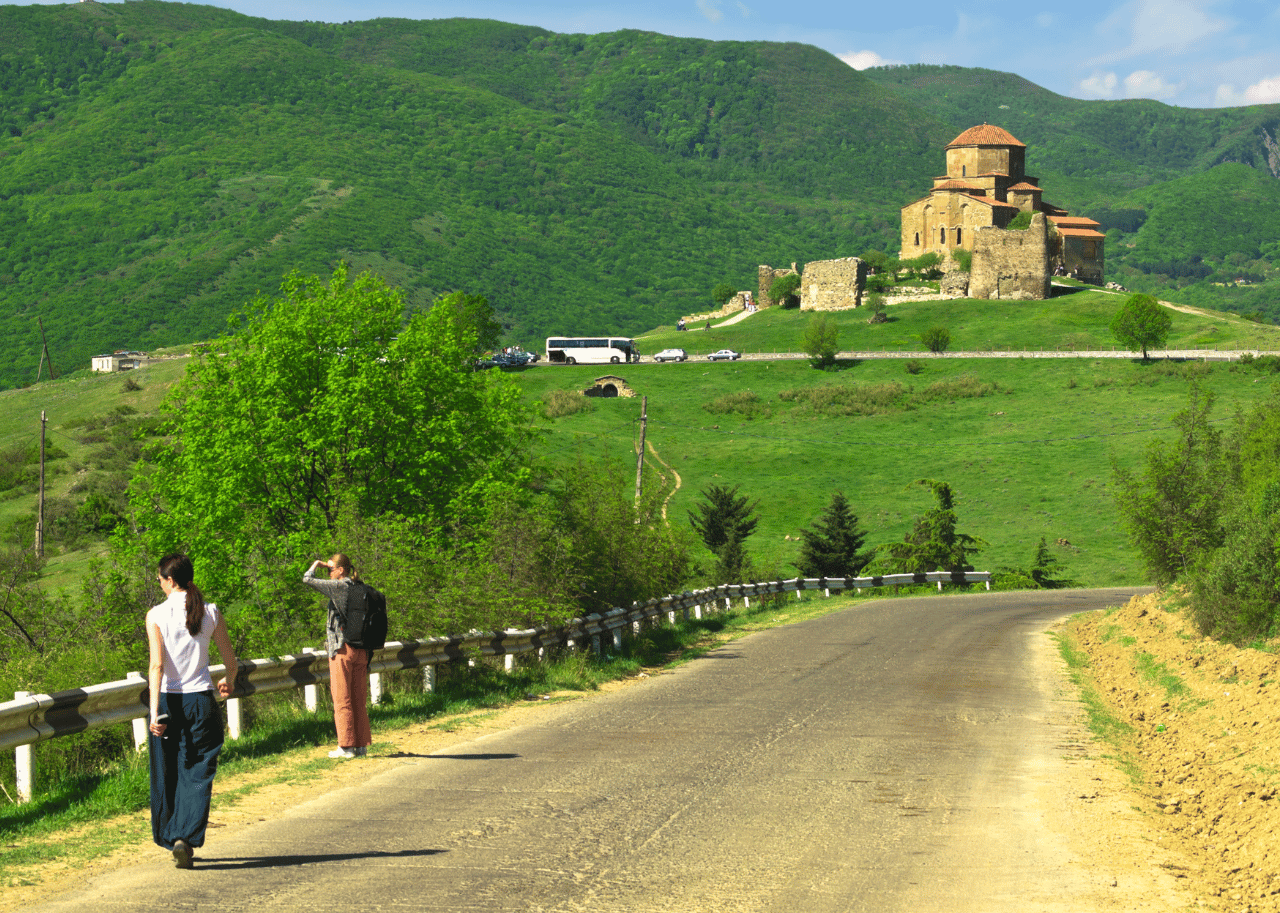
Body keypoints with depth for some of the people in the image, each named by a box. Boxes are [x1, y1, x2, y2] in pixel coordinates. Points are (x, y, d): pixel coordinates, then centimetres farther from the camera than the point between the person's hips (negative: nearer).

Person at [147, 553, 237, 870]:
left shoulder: (156, 615, -6)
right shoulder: (211, 613, 1)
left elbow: (156, 665, -14)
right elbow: (231, 661, 8)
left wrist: (155, 712, -18)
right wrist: (229, 682, 31)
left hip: (167, 700, -1)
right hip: (200, 701, 1)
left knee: (166, 775, 14)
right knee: (196, 773, 3)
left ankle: (171, 839, 22)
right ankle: (186, 837, -13)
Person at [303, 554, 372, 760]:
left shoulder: (339, 587, -11)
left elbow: (307, 579, -10)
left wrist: (315, 565, 8)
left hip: (342, 649, -7)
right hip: (361, 650, 7)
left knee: (342, 700, -1)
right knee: (359, 700, 10)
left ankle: (346, 747, -1)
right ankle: (361, 745, 12)